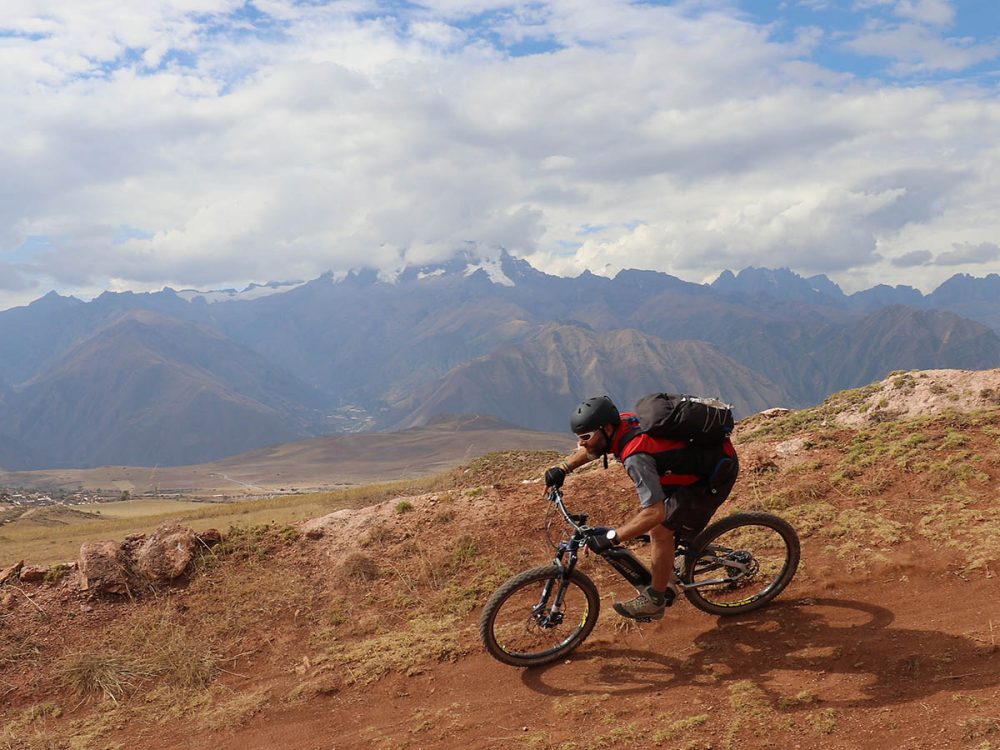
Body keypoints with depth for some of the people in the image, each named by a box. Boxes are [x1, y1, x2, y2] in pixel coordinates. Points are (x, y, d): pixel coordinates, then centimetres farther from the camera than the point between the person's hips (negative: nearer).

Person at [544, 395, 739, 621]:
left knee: (660, 530, -9)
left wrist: (611, 537, -37)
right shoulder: (621, 422, -7)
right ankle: (667, 582, 26)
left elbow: (655, 513, -38)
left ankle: (654, 601, 6)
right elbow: (591, 449, 16)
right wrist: (562, 468, 6)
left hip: (716, 474, -9)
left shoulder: (636, 456, -33)